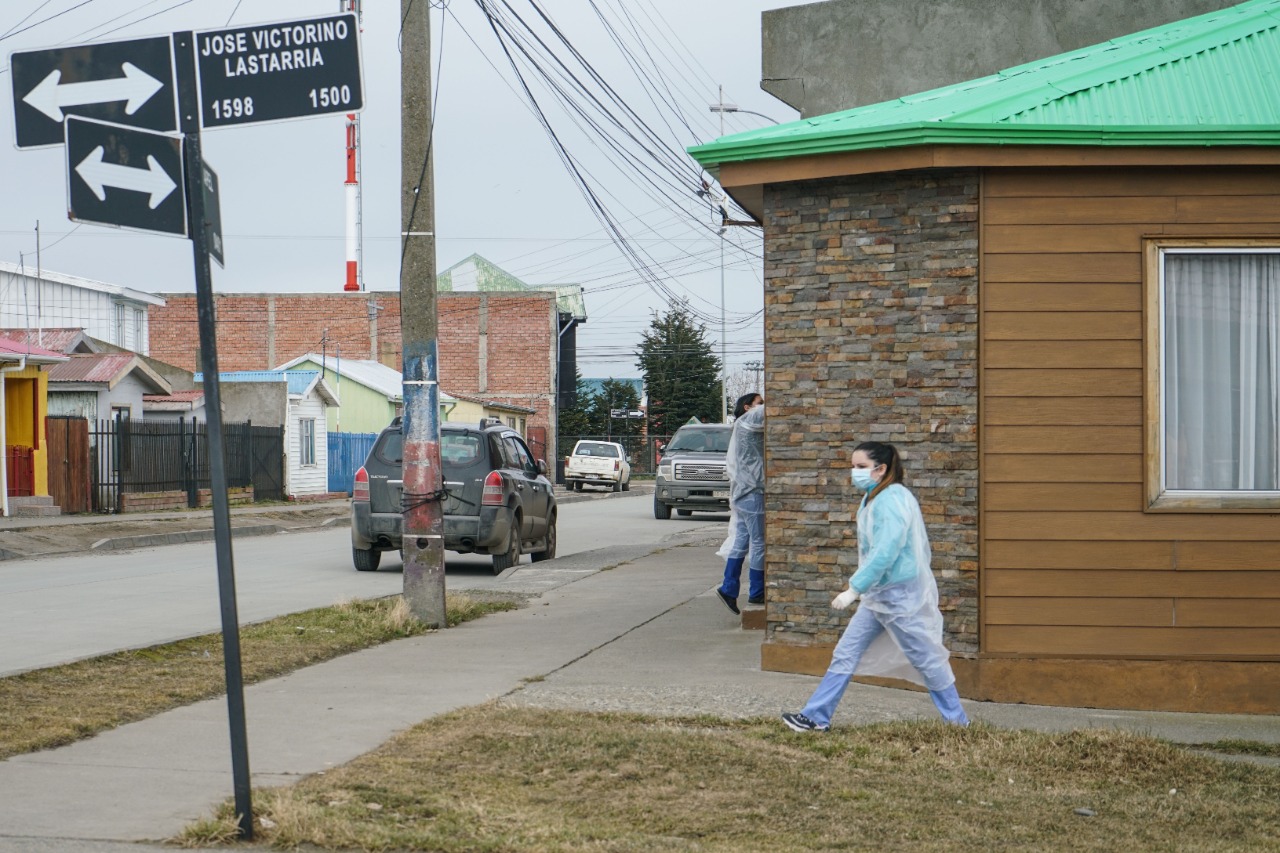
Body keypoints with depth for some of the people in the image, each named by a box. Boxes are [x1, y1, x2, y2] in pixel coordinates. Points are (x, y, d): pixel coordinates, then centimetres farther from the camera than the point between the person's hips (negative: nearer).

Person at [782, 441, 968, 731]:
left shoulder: (892, 501, -20)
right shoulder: (873, 498, 10)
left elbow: (885, 553, -26)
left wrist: (854, 588, -25)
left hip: (900, 595, -10)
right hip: (877, 595, 10)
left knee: (926, 660, 2)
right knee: (845, 654, 8)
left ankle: (958, 721, 15)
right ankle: (816, 718, 12)